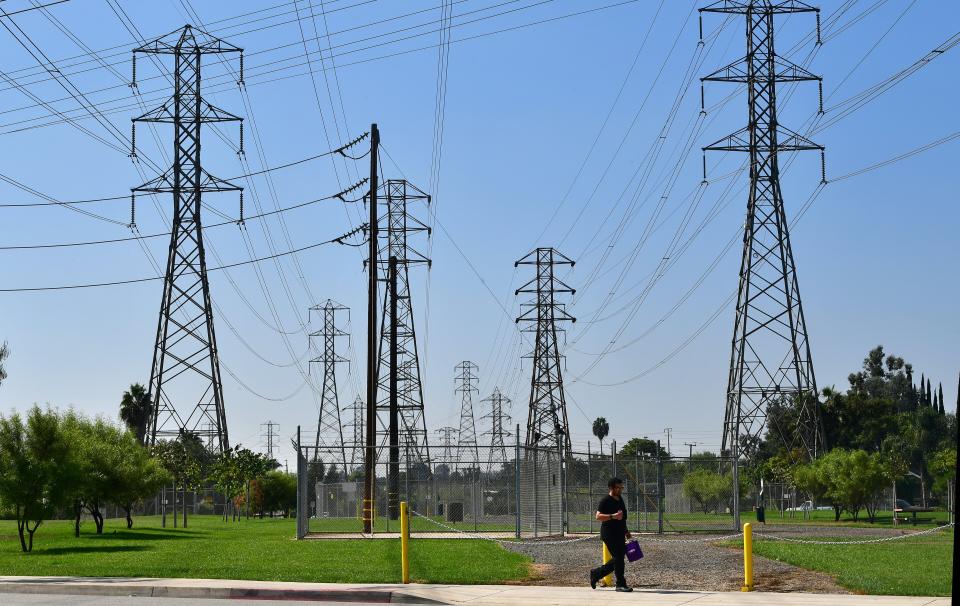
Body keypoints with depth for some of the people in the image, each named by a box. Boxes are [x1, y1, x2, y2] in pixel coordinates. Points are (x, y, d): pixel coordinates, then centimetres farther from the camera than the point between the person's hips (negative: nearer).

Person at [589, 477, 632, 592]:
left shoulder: (620, 500, 17)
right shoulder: (605, 501, -11)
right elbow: (598, 516, -19)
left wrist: (626, 531, 23)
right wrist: (613, 516, -29)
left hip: (619, 534, 9)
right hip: (609, 534, -9)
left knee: (618, 558, 10)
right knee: (618, 558, -10)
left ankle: (596, 574, 24)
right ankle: (621, 584, -4)